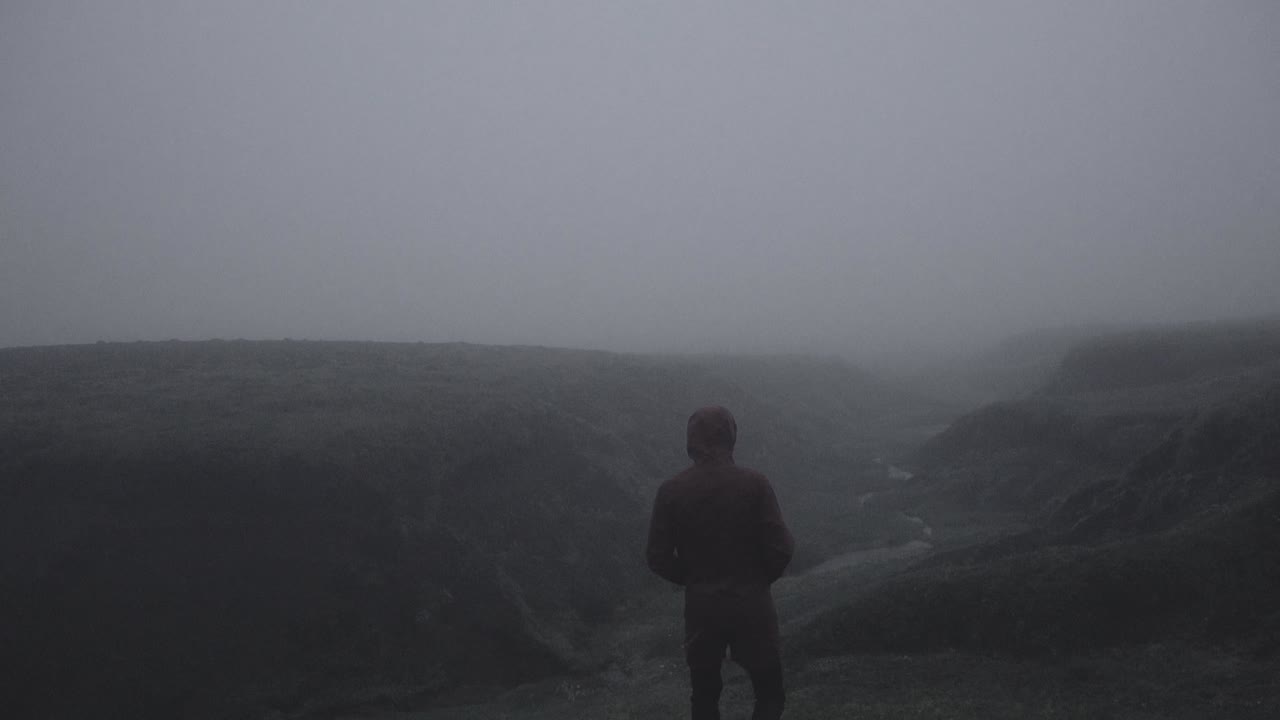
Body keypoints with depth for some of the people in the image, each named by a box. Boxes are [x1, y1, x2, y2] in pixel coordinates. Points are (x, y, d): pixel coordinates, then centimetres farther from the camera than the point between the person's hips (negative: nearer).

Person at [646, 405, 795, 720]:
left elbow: (658, 557, -4)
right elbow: (781, 548, -12)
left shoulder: (671, 491, -7)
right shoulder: (754, 484, -12)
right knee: (770, 694, 14)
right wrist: (760, 579, 7)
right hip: (751, 601, -2)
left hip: (700, 605, 2)